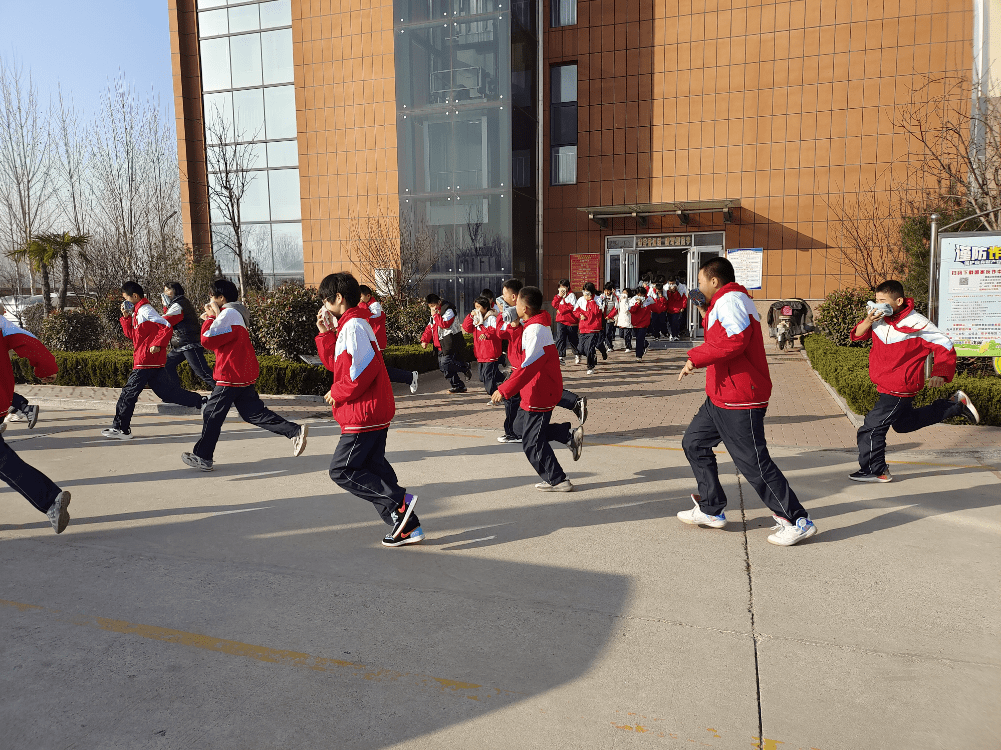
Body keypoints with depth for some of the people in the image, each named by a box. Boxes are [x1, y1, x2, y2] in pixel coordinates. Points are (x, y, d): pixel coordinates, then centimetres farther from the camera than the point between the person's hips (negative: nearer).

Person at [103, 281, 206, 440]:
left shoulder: (145, 310, -11)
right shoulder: (137, 312, 19)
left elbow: (167, 327, -20)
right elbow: (131, 335, 23)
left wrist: (157, 344, -23)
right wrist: (126, 317, 12)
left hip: (146, 361, -10)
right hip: (155, 362, 10)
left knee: (129, 392, -4)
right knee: (168, 391, 9)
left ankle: (120, 429, 3)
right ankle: (201, 402, 8)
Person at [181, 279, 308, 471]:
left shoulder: (228, 314, -13)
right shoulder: (234, 314, 19)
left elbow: (208, 340, -17)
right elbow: (219, 340, 20)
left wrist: (210, 318, -5)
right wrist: (212, 318, 9)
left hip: (231, 375, -10)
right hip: (245, 374, 10)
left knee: (212, 414, 1)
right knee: (253, 412, 9)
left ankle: (202, 457, 10)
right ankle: (295, 431, 0)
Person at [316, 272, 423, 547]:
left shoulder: (353, 325, -14)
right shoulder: (348, 325, 18)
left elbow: (365, 367, -24)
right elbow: (336, 363, 22)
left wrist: (338, 392, -13)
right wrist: (325, 333, 13)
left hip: (364, 415, -10)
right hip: (376, 413, 10)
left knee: (341, 471, -5)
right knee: (372, 468, 13)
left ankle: (399, 501, -10)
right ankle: (408, 527, 14)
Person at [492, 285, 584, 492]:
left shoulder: (535, 331, -23)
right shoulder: (537, 325, 8)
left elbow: (529, 366, -30)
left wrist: (504, 390, -32)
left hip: (539, 394, -10)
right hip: (539, 391, 10)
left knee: (532, 442, 0)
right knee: (522, 426, 20)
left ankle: (557, 481, 11)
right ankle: (570, 435, 15)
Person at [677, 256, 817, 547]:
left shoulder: (729, 300, -15)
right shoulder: (724, 301, 20)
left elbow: (735, 339, -29)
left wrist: (696, 358, -24)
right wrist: (708, 315, 18)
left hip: (739, 401, -11)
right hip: (721, 396, 11)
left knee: (754, 463, -7)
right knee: (694, 442, 15)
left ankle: (798, 522, 5)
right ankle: (711, 511, 23)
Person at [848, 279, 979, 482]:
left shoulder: (916, 324, -19)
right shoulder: (879, 317, -2)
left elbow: (944, 346, -11)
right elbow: (858, 335, -2)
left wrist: (940, 374, -19)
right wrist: (868, 321, -21)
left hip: (898, 389, -8)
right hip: (885, 386, 9)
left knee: (872, 429, -11)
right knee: (903, 423, 28)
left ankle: (874, 471, 7)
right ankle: (956, 405, 40)